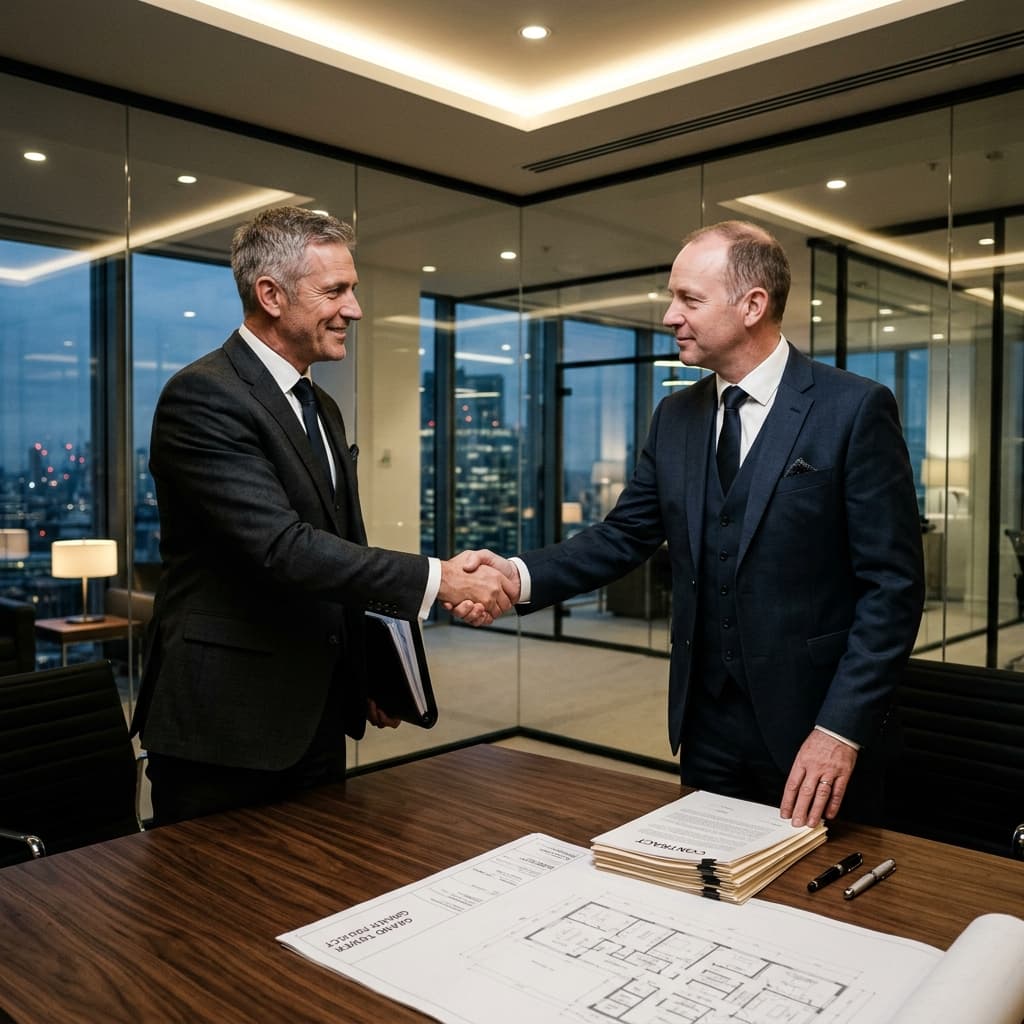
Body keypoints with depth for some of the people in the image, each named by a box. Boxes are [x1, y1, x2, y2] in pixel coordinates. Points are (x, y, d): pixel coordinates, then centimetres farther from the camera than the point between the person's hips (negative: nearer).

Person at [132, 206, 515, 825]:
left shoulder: (322, 409, 14)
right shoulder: (204, 396, -15)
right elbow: (281, 547, -26)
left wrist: (372, 677, 17)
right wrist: (438, 578, -24)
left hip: (318, 718, 8)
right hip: (225, 729, -8)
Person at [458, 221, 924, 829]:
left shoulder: (855, 409, -11)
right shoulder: (676, 417, 6)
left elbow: (894, 584, -12)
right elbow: (625, 537, 5)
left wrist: (841, 728, -17)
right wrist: (520, 577, -11)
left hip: (812, 729, -4)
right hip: (705, 728, 5)